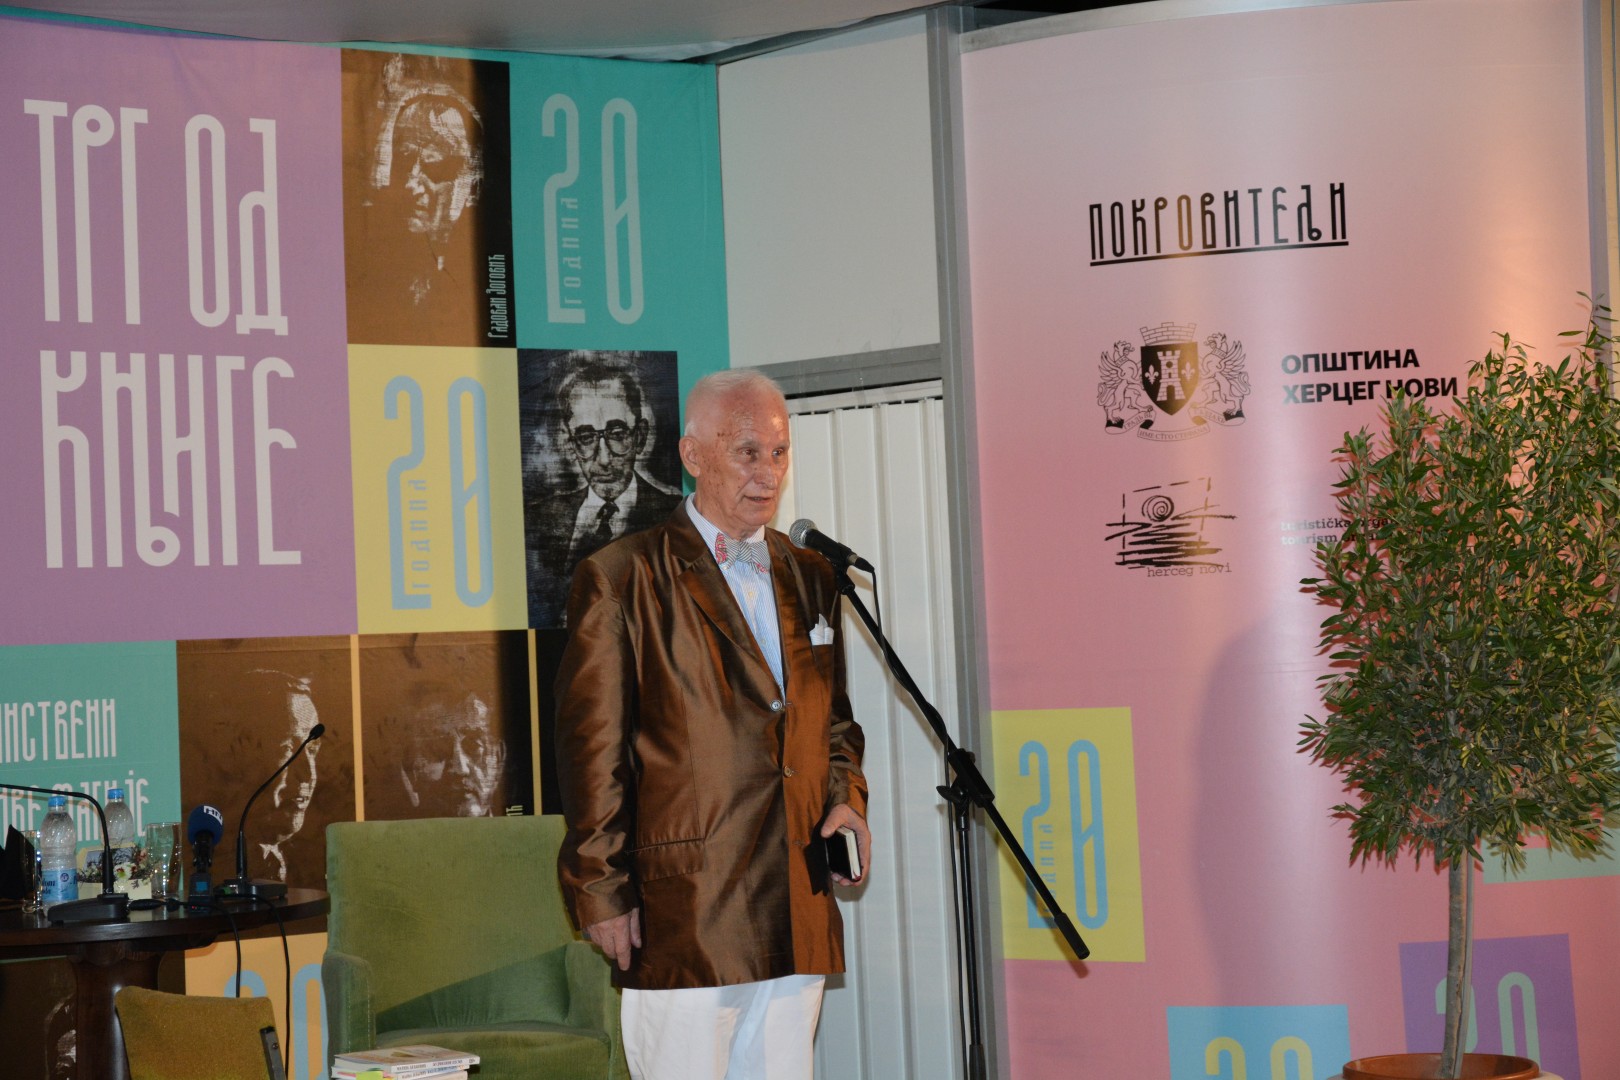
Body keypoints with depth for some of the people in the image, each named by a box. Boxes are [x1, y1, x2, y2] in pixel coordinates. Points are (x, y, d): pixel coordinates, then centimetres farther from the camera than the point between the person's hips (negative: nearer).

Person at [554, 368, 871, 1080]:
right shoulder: (621, 579, -3)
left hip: (798, 914, 6)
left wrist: (845, 795, 4)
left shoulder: (809, 577, 16)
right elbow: (591, 749, -5)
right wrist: (602, 890, -8)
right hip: (683, 910, -6)